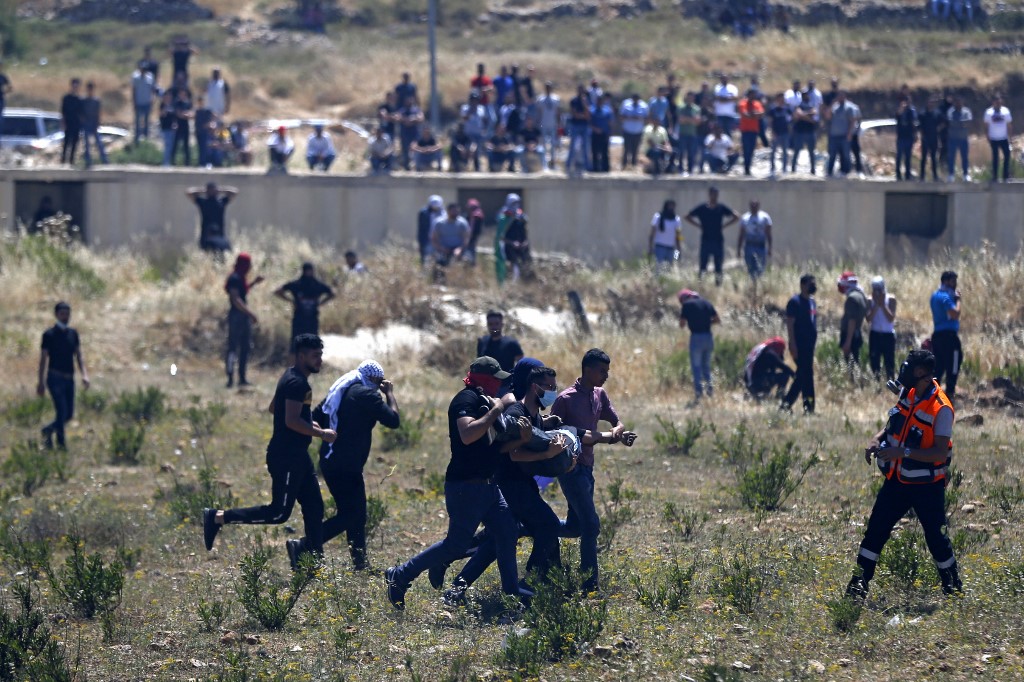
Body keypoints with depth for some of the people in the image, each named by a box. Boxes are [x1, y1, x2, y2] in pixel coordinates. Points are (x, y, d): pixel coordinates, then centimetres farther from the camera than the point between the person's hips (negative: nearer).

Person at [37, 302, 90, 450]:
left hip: (69, 379, 5)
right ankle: (61, 443, -5)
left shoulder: (73, 333, 10)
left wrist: (85, 375, -3)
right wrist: (41, 382, -6)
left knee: (69, 414, 6)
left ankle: (48, 430, 29)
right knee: (62, 411, -14)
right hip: (55, 378, -5)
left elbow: (78, 356, 11)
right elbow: (43, 359, -3)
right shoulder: (49, 334, -4)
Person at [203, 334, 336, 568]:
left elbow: (273, 408, 26)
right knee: (279, 512, -10)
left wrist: (309, 422, 24)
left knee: (314, 507, 10)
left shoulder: (291, 378, 14)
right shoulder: (297, 383, -18)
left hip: (296, 456, 11)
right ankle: (219, 517, -5)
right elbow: (292, 421, -27)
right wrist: (321, 434, -19)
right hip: (286, 457, -11)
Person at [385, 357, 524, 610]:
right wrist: (495, 412, -25)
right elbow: (467, 434, -31)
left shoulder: (483, 400, 16)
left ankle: (511, 593, 12)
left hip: (486, 484, 10)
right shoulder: (467, 399, -14)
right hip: (465, 485, -10)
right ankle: (399, 577, 3)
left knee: (507, 533, 7)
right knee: (456, 544, -6)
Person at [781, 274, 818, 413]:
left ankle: (786, 404, 15)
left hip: (809, 345, 9)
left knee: (802, 376, 9)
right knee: (806, 375, -10)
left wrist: (814, 342, 17)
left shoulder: (812, 302, 16)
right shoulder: (795, 302, -10)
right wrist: (793, 345, -20)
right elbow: (790, 324, -14)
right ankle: (808, 407, -7)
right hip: (799, 345, -9)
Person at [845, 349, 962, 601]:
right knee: (876, 529, 1)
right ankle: (858, 584, 4)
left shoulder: (940, 409, -22)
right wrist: (877, 439, -4)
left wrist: (903, 452, -32)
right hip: (897, 480, 6)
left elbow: (941, 452, -26)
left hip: (927, 485, -6)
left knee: (936, 537, 3)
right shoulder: (908, 393, 1)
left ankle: (954, 587, 21)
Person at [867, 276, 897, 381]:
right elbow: (869, 319, -8)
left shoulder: (890, 299, -3)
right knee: (875, 364, 1)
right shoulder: (870, 301, 1)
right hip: (875, 334, 2)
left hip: (888, 335, -2)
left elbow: (891, 318, -11)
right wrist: (876, 305, -15)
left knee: (890, 364, -3)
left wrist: (883, 305, -15)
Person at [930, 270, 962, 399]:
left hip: (937, 334, 9)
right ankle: (950, 392, -6)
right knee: (953, 365, -5)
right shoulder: (946, 297, -14)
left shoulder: (935, 295, 17)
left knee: (938, 366, 12)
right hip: (949, 335, -9)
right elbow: (955, 314, -24)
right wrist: (957, 299, -13)